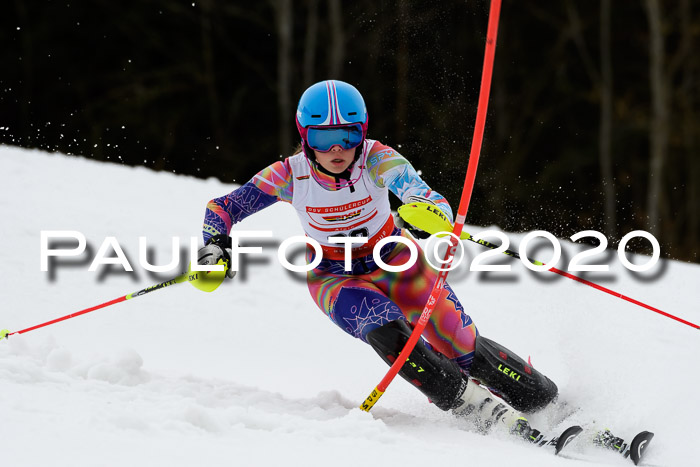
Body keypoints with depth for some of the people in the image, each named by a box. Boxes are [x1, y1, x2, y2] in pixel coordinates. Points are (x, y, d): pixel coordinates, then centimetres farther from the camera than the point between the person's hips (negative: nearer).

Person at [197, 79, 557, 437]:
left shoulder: (376, 159, -25)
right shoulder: (291, 175, -21)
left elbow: (420, 193, -41)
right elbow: (221, 208, -14)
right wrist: (215, 246, -35)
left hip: (393, 259, 0)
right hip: (335, 279, 0)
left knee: (465, 351, -9)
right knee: (388, 334, -31)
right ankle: (482, 409, -23)